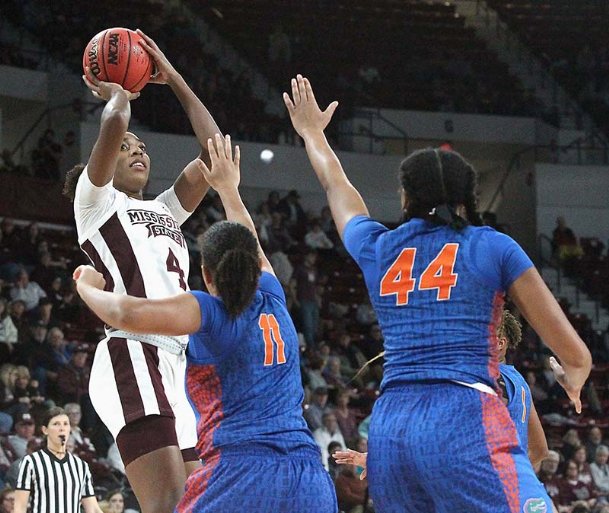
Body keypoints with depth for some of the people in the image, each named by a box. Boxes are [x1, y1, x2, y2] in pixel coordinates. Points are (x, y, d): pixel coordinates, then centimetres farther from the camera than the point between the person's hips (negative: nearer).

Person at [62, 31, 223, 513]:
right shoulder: (95, 198, 9)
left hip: (177, 364, 8)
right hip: (133, 359, -8)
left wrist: (175, 80, 23)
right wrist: (118, 92, 14)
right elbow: (114, 124, -8)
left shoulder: (164, 210, 28)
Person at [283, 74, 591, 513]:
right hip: (466, 421, -5)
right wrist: (574, 378, 31)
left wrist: (313, 132, 59)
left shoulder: (378, 249, 17)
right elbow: (575, 355, 7)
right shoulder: (495, 248, 8)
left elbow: (338, 188, 41)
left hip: (388, 427, 5)